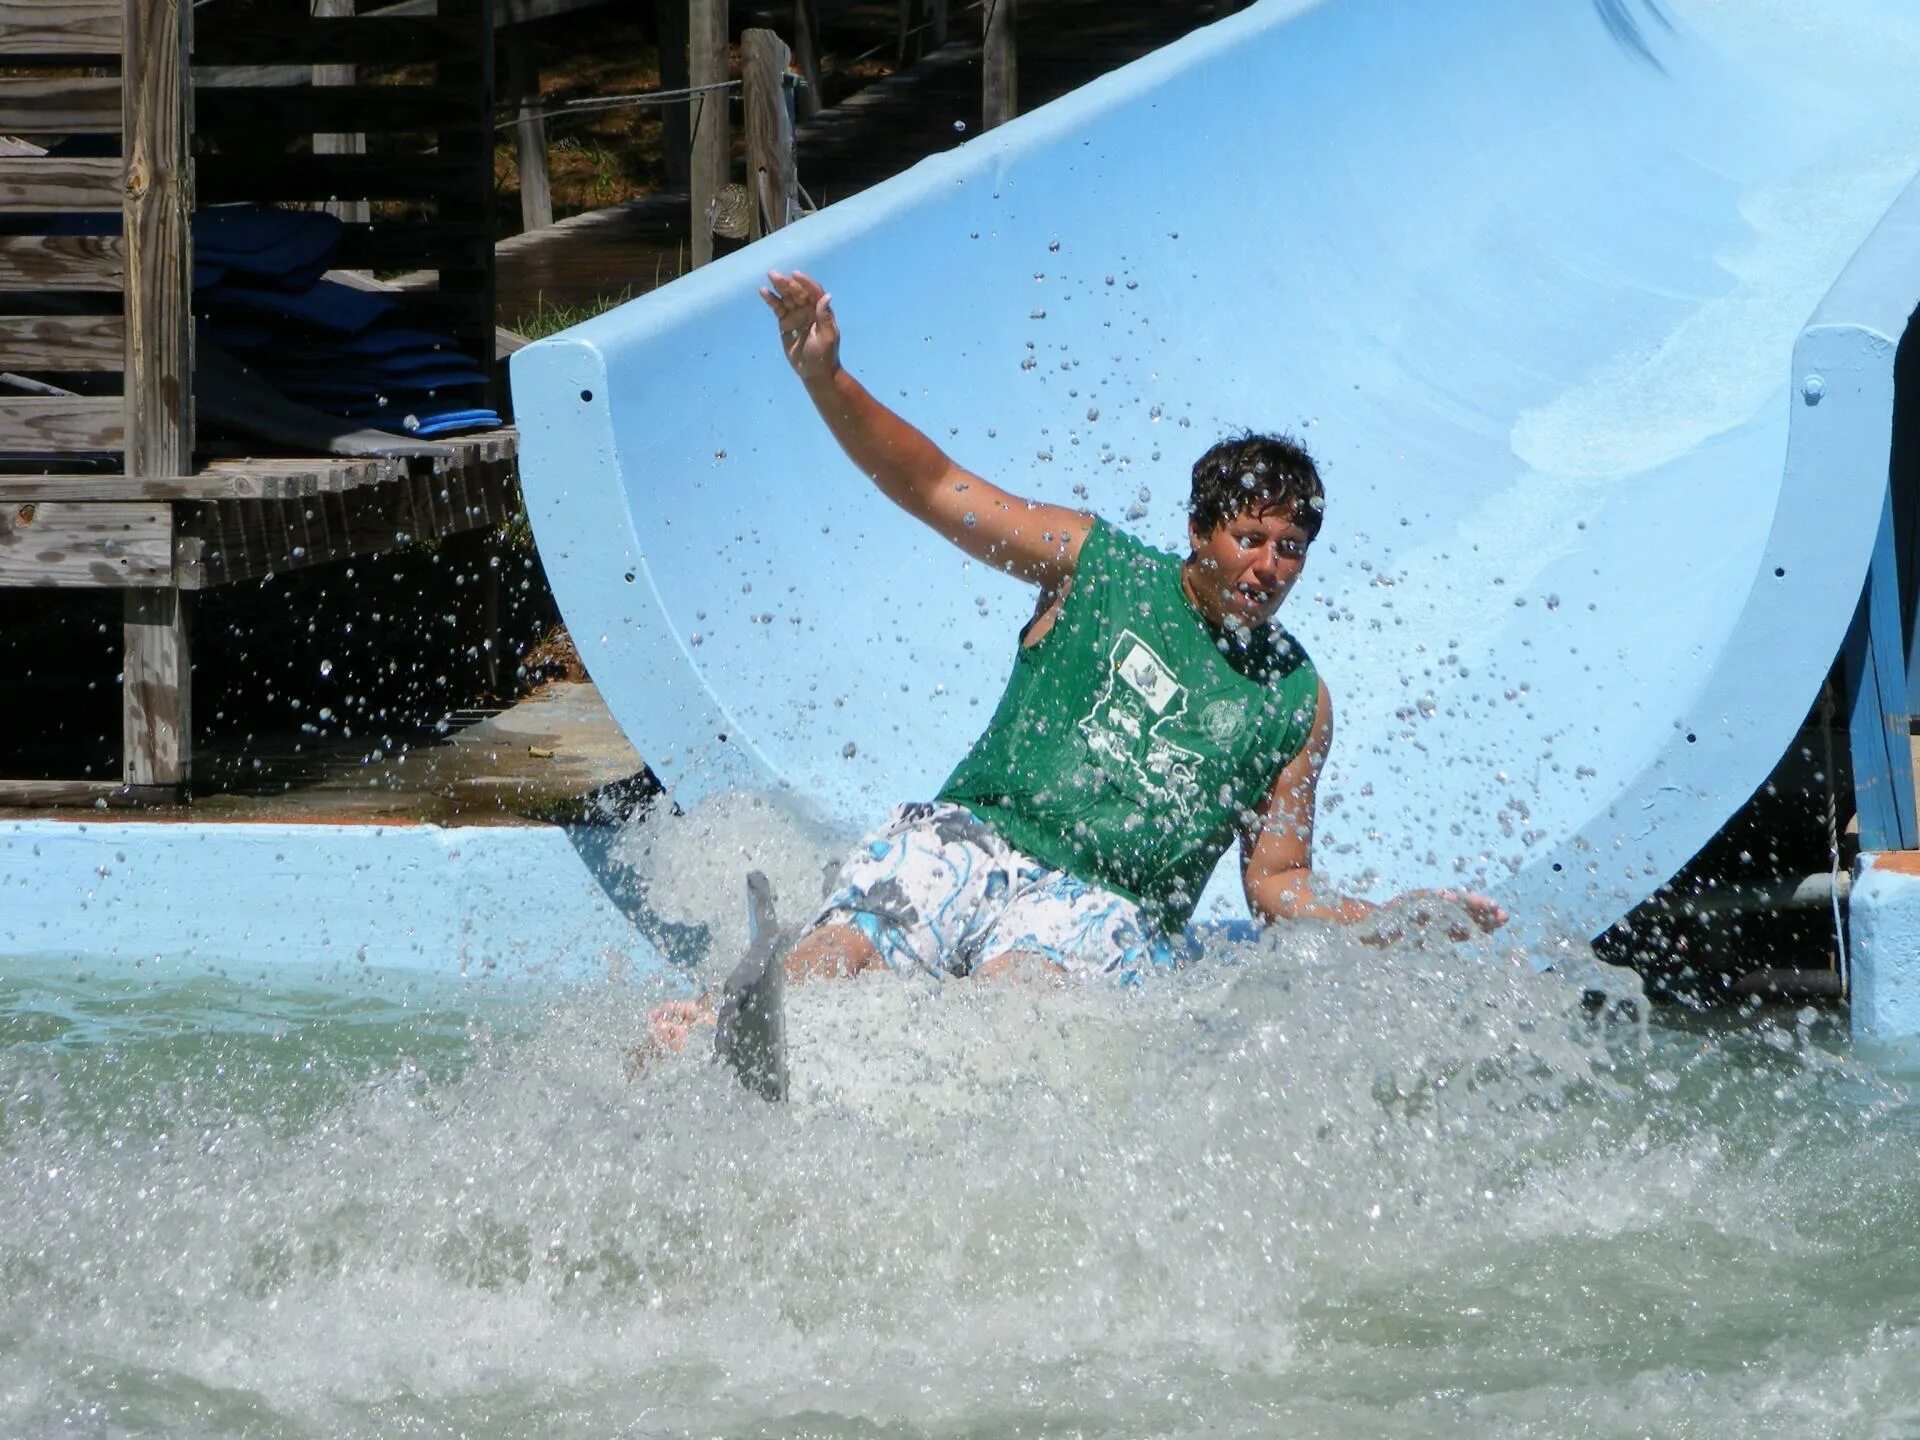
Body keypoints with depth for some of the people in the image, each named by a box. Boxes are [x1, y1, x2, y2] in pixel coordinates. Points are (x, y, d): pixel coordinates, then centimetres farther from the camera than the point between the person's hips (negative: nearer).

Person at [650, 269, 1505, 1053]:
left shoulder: (1297, 701, 14)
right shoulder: (1098, 564, 12)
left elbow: (1276, 882, 17)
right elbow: (932, 487, 9)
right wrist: (825, 379, -5)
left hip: (1102, 904, -1)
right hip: (966, 840, 1)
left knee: (1018, 987, -38)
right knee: (836, 957, -31)